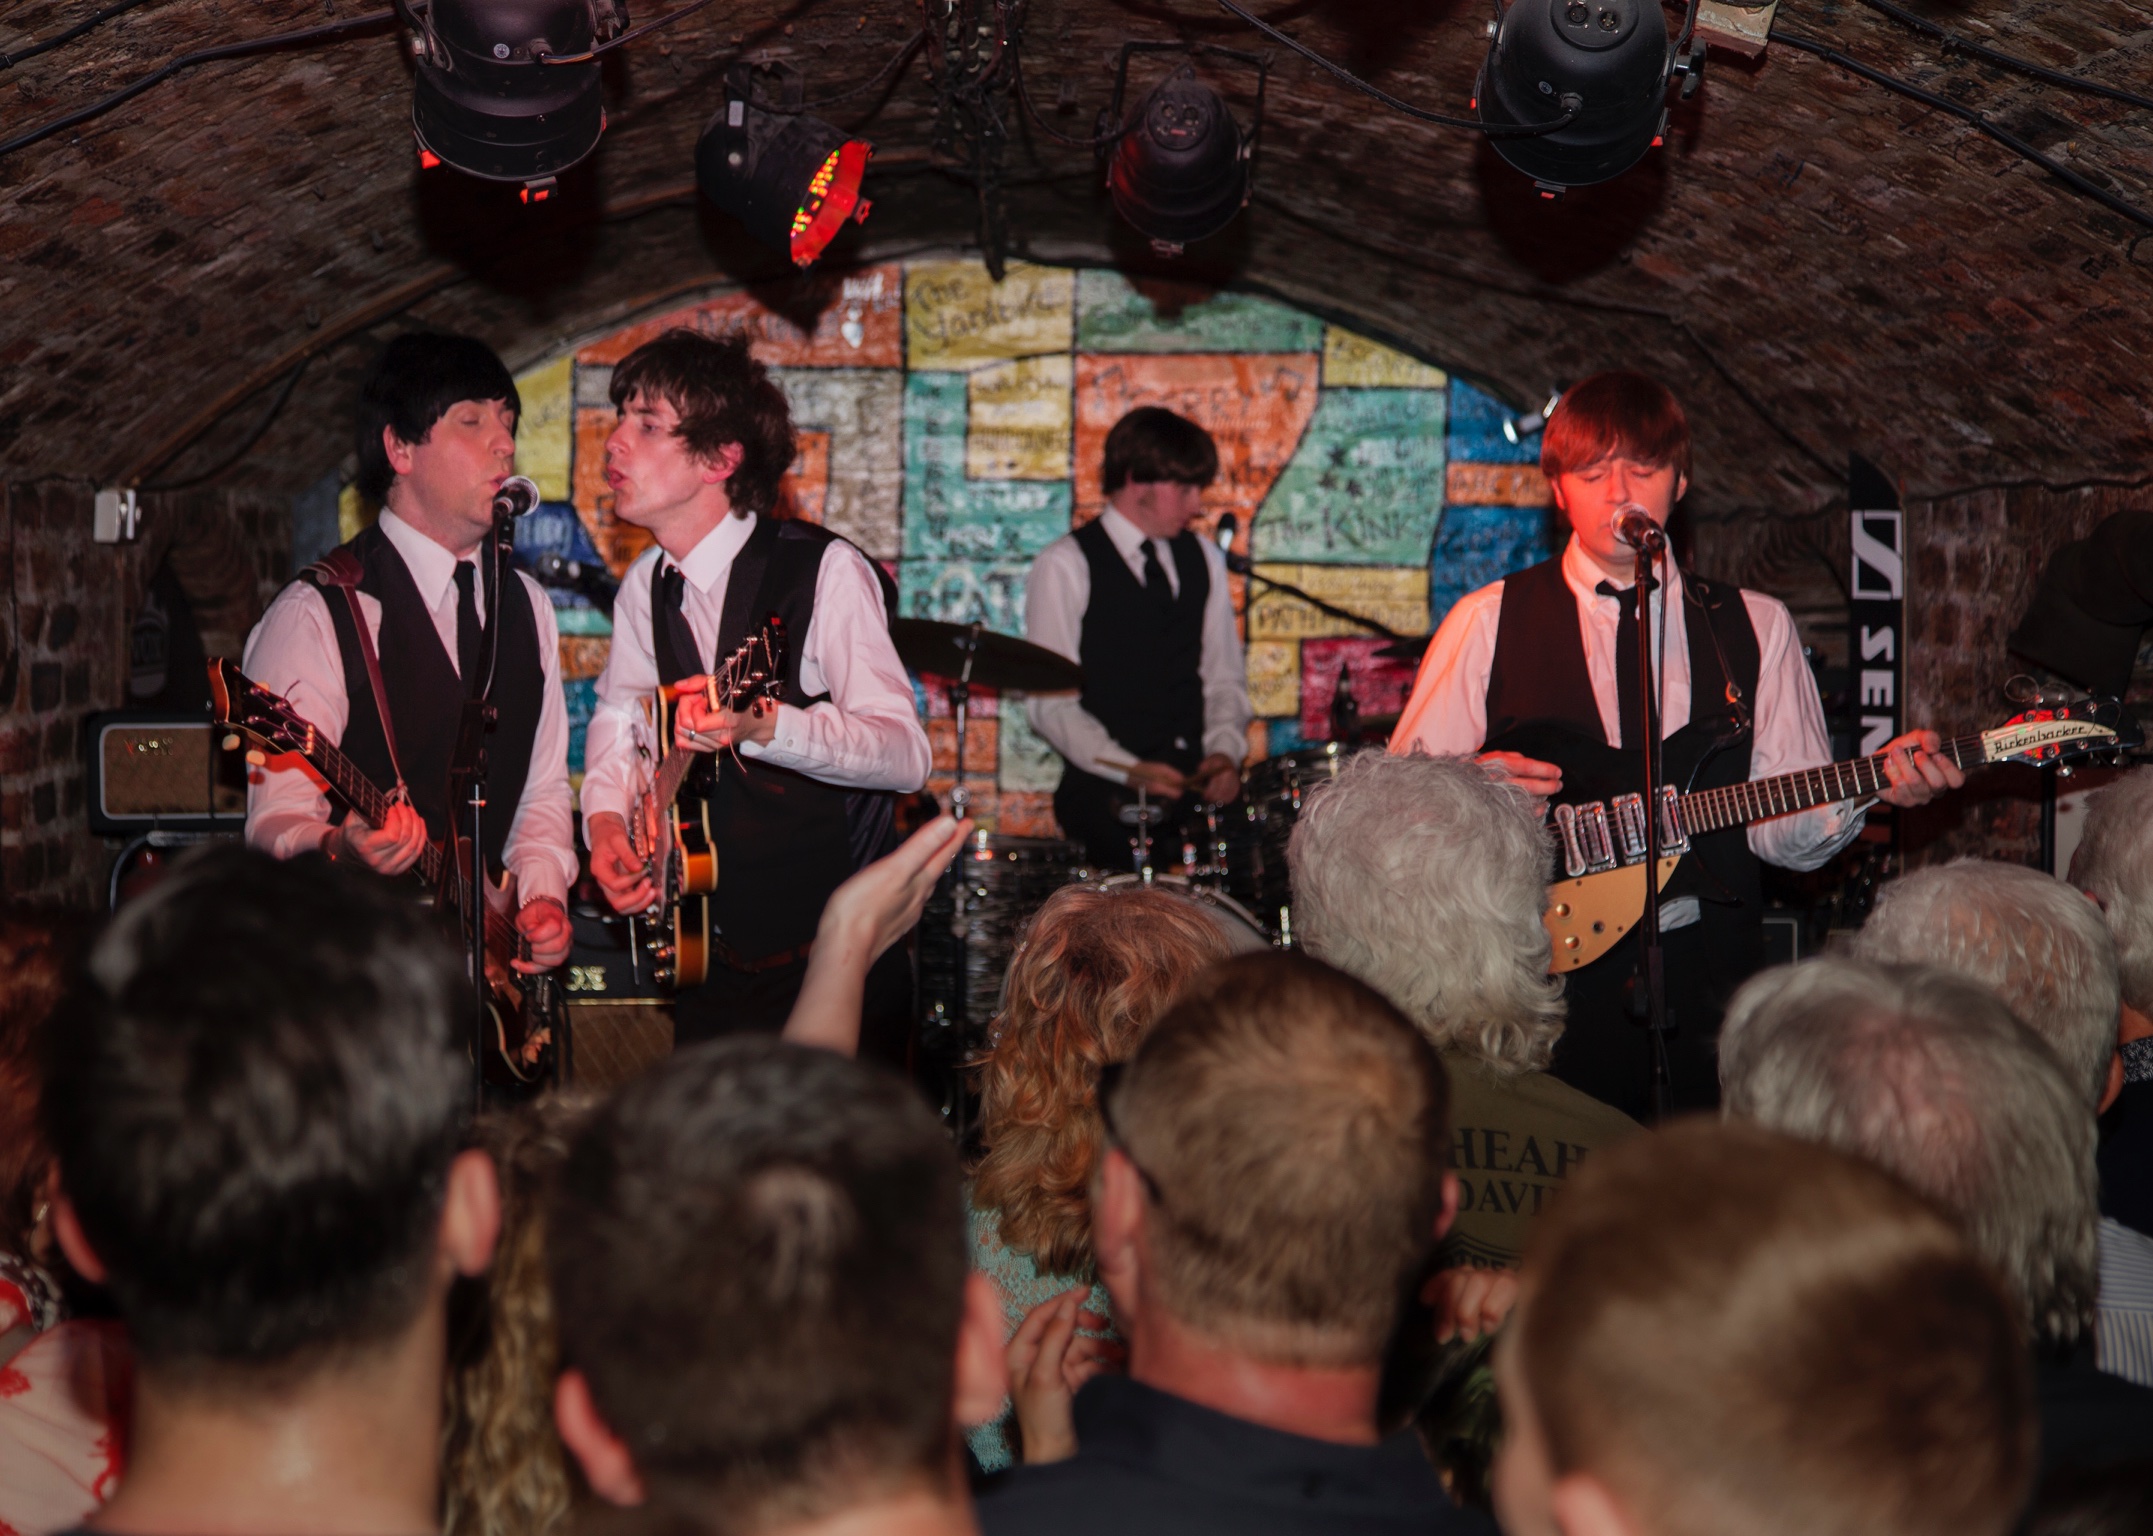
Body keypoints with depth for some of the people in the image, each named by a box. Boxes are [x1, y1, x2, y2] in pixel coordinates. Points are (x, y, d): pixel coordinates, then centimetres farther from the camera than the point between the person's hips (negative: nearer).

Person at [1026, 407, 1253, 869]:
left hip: (1196, 786, 5)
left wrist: (1224, 751, -1)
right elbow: (1048, 702, -7)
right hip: (1106, 797, -5)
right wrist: (1129, 769, -18)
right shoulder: (1065, 566, -2)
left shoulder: (1202, 558, 17)